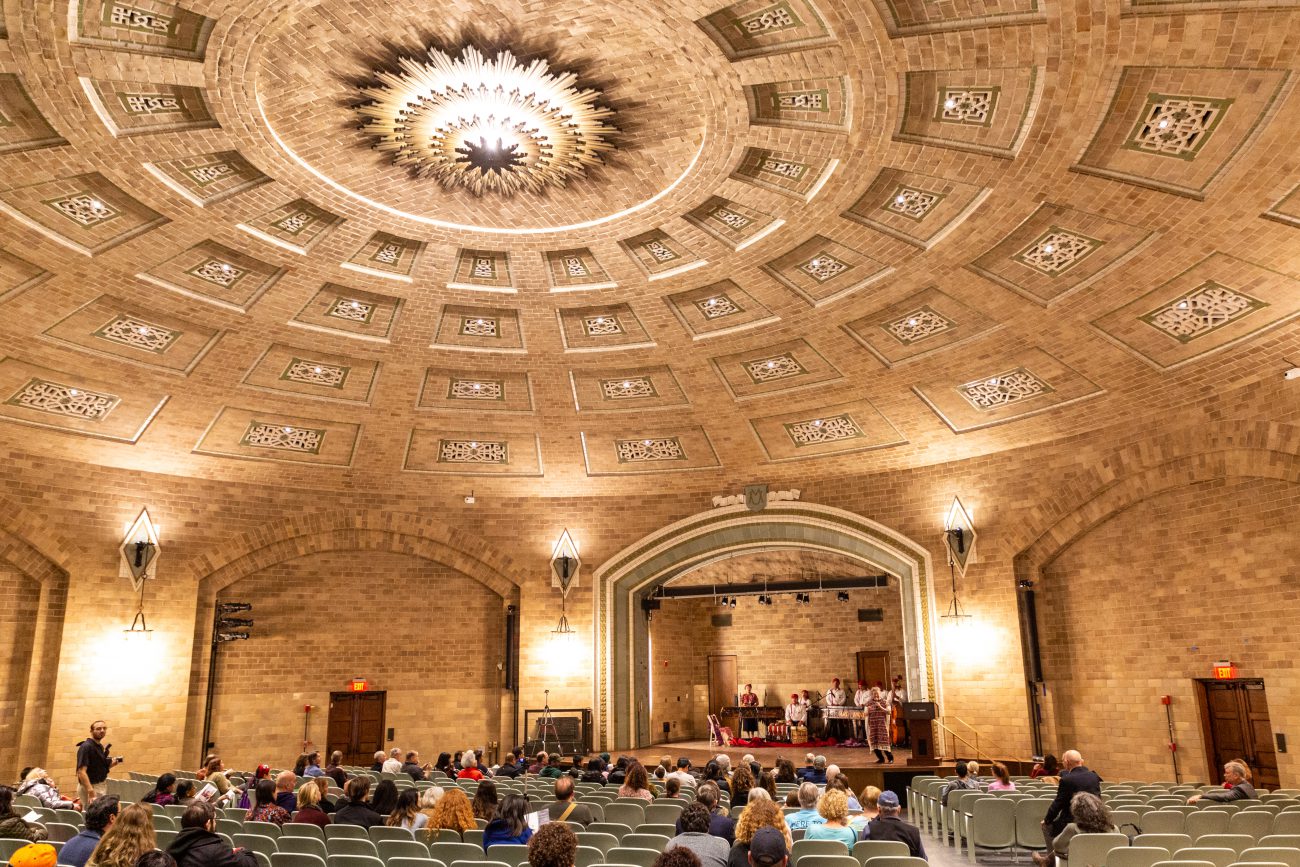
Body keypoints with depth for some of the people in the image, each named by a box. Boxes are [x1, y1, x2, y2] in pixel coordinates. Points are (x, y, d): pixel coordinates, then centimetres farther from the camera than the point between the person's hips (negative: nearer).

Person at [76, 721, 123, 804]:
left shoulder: (101, 747, 12)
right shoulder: (86, 747, -13)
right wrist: (91, 791, -30)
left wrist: (113, 763, 1)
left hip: (102, 787, 8)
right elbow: (81, 771, -22)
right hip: (90, 787, -8)